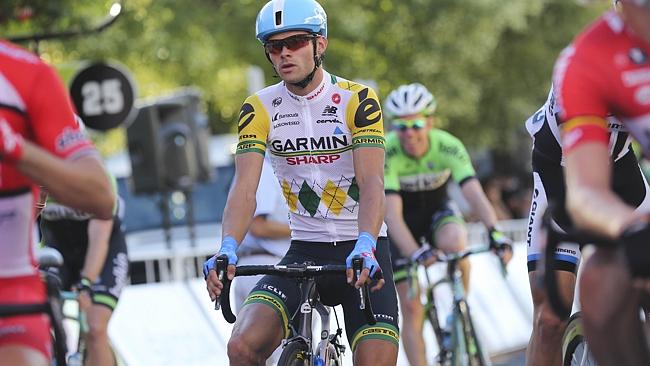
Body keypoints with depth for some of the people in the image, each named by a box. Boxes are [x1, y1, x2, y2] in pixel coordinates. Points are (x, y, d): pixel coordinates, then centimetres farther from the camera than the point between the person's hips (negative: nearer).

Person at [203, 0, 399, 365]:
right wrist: (228, 249, -31)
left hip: (362, 255, -2)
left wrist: (365, 246, -38)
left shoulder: (357, 100, -9)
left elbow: (372, 182, -20)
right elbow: (245, 188, -12)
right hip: (304, 253, 2)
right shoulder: (259, 109, -1)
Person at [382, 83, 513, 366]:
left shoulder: (448, 146, -26)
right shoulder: (385, 153, -29)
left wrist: (494, 232, -54)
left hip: (438, 210, 0)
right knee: (411, 308, -9)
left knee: (453, 242, -35)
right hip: (403, 221, 0)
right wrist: (415, 253, -53)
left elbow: (474, 193, -36)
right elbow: (392, 214, -37)